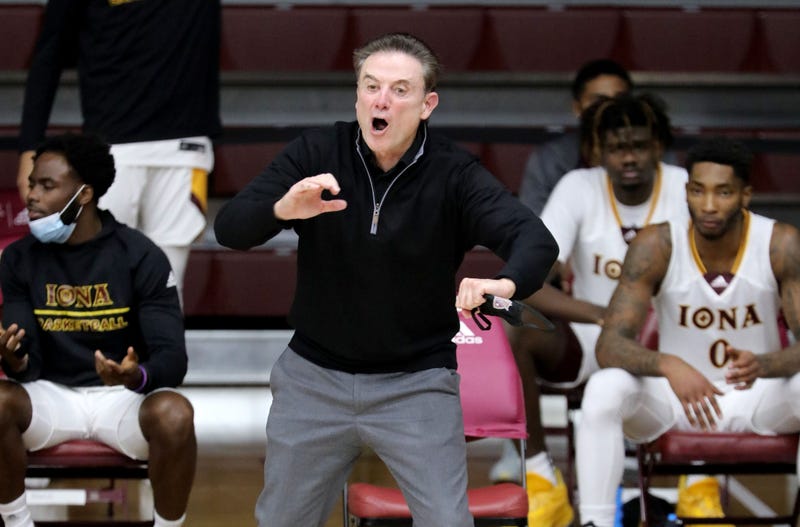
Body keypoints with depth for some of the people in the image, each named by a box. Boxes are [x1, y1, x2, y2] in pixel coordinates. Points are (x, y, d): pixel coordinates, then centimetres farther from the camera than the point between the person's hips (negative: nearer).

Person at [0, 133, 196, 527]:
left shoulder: (140, 257, -10)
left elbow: (173, 358, -15)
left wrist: (137, 377, -39)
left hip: (125, 395, -2)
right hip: (53, 393, 2)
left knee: (174, 416, -35)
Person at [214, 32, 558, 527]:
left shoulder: (454, 173, -12)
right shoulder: (315, 154, -8)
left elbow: (535, 238, -24)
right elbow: (229, 228, -14)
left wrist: (506, 282, -47)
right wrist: (282, 209, -37)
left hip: (418, 381, -2)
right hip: (314, 375, 2)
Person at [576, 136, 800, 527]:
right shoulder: (656, 246, -17)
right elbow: (609, 345, -22)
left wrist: (764, 365, -44)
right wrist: (668, 365, -44)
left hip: (759, 396, 0)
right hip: (675, 394, 0)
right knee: (604, 390, -31)